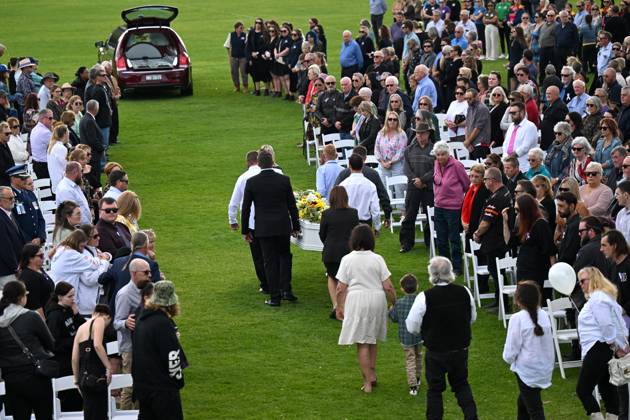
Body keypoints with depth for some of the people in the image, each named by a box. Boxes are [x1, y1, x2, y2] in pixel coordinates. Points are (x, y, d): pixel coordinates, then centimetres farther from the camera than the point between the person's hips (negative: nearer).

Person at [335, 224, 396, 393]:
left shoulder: (347, 260, -6)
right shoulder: (377, 259, -5)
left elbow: (341, 288, -5)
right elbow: (388, 287, -5)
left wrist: (339, 307, 8)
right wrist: (395, 304, 8)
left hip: (356, 300, -2)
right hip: (377, 299, 2)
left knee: (362, 343, 5)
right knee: (372, 339, 22)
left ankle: (368, 381, 3)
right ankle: (372, 374, 24)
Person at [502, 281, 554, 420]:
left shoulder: (518, 319, -17)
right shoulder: (544, 316, 0)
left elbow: (510, 351, -14)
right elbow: (549, 343, 8)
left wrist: (509, 358, 7)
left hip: (526, 370, -6)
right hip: (545, 369, 6)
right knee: (522, 402, 25)